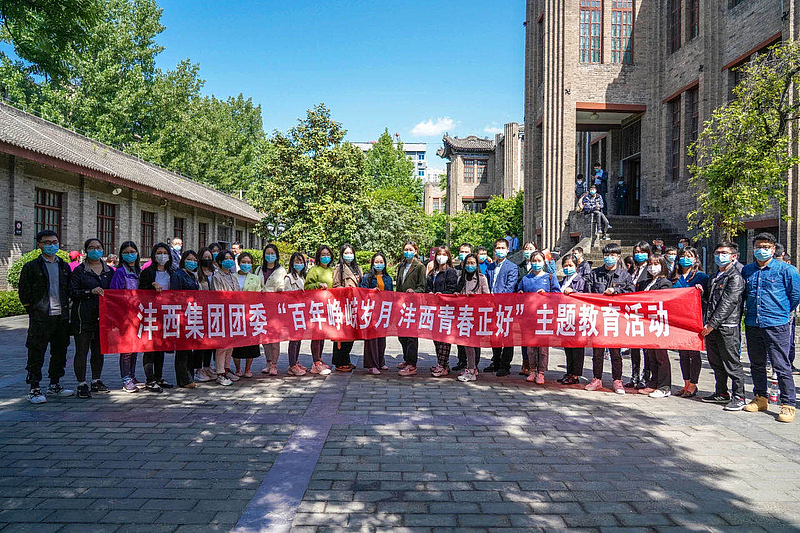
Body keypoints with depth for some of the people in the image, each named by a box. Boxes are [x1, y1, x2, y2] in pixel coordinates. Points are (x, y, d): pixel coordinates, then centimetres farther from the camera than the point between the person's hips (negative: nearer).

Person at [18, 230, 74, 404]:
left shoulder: (64, 266, 13)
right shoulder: (31, 267, 0)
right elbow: (24, 293, -1)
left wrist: (66, 308, 9)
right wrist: (33, 310, -4)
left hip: (62, 316, 5)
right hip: (40, 318, -5)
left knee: (60, 352, 11)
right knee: (36, 354, -1)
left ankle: (54, 385, 24)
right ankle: (34, 389, 8)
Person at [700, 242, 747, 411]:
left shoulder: (735, 277, -8)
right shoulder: (713, 278, 18)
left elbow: (728, 303, -16)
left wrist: (712, 324, -19)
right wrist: (701, 291, 3)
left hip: (728, 328, -8)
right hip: (711, 327, 8)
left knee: (732, 363, -3)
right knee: (716, 363, 15)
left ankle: (738, 398, 5)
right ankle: (721, 393, 27)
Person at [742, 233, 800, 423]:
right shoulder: (747, 271, 11)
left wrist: (782, 313, 7)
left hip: (776, 326, -5)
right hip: (752, 325, 5)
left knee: (782, 366, -3)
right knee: (757, 365, 13)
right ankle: (760, 398, 26)